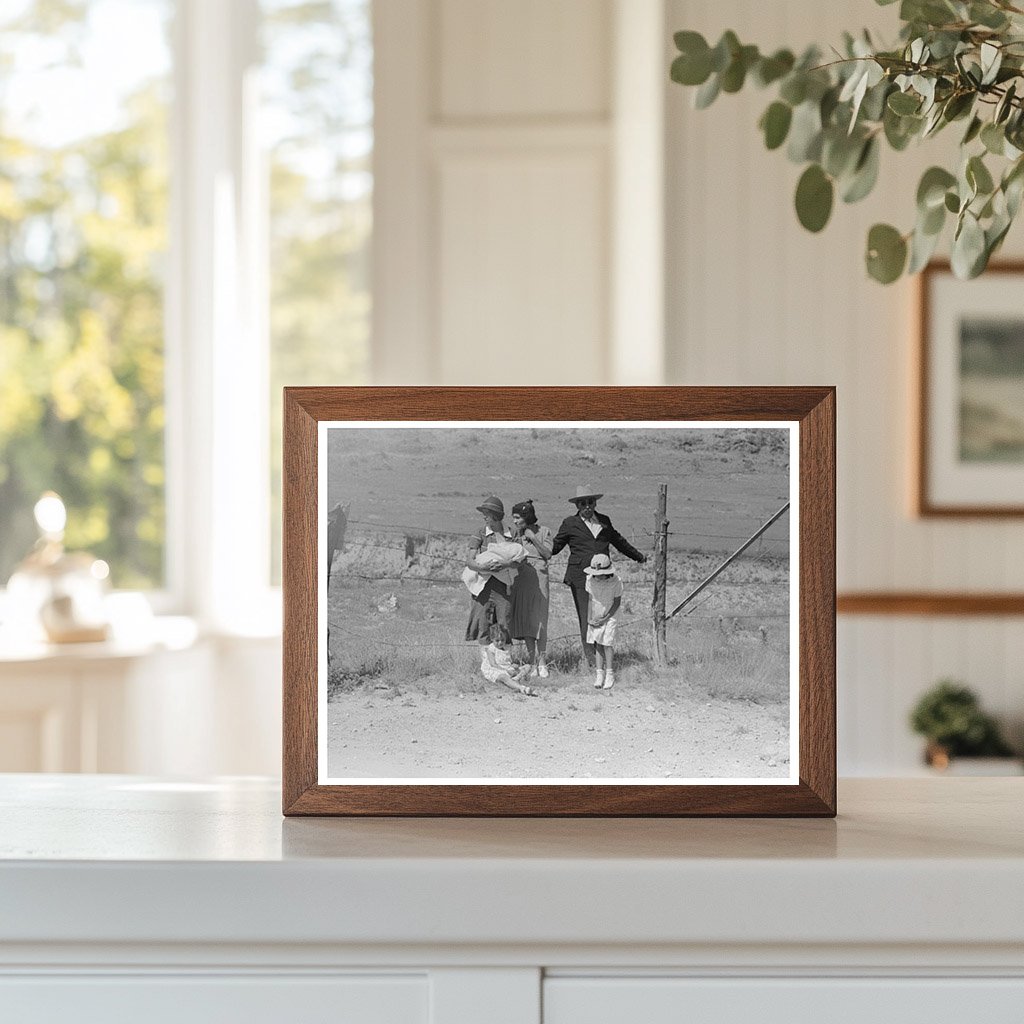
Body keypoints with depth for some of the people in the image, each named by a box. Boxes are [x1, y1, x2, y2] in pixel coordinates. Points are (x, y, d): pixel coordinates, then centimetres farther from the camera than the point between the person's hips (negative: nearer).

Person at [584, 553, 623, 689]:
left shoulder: (615, 582, -21)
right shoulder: (590, 580, -11)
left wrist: (605, 619, -13)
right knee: (597, 643, 1)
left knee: (607, 642, -10)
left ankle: (609, 673, 0)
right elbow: (591, 600, -2)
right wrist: (589, 619, -7)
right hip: (595, 616, 3)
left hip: (610, 615, -3)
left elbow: (617, 602, -12)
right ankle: (600, 672, 8)